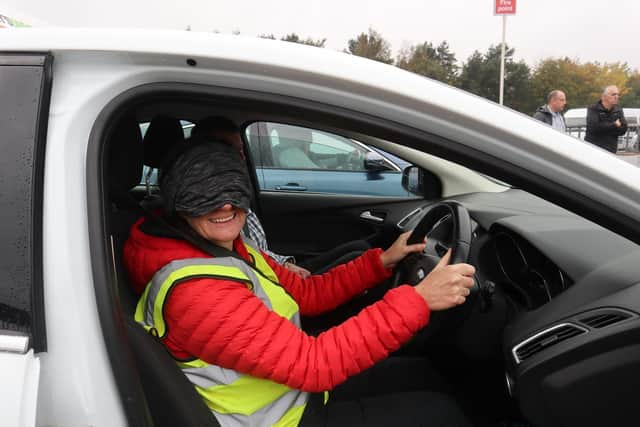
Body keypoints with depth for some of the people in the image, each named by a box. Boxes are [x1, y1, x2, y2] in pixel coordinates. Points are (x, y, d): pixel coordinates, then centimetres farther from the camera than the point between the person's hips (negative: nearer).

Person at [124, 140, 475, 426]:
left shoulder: (232, 251, -1)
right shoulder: (193, 289, -31)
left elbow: (307, 294, 6)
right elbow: (314, 364, -35)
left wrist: (382, 261, -4)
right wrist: (417, 300, -34)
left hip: (296, 385, 9)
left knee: (418, 374, 18)